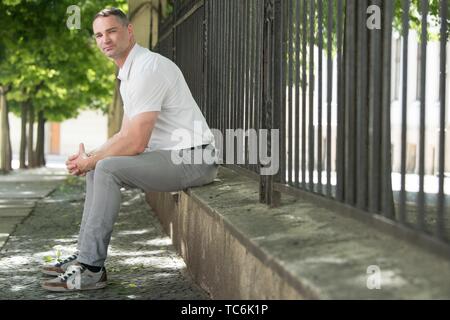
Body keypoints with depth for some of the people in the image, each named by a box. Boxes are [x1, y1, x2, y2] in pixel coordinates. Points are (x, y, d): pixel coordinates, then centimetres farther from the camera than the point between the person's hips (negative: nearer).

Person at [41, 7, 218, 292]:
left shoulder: (147, 68, -18)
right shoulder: (128, 72, 16)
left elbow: (135, 143, -22)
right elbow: (126, 134, 20)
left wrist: (90, 161, -7)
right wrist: (89, 157, 5)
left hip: (193, 160, -11)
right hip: (174, 157, 11)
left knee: (106, 168, -23)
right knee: (97, 168, 14)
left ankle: (91, 269, -17)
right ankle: (86, 256, 12)